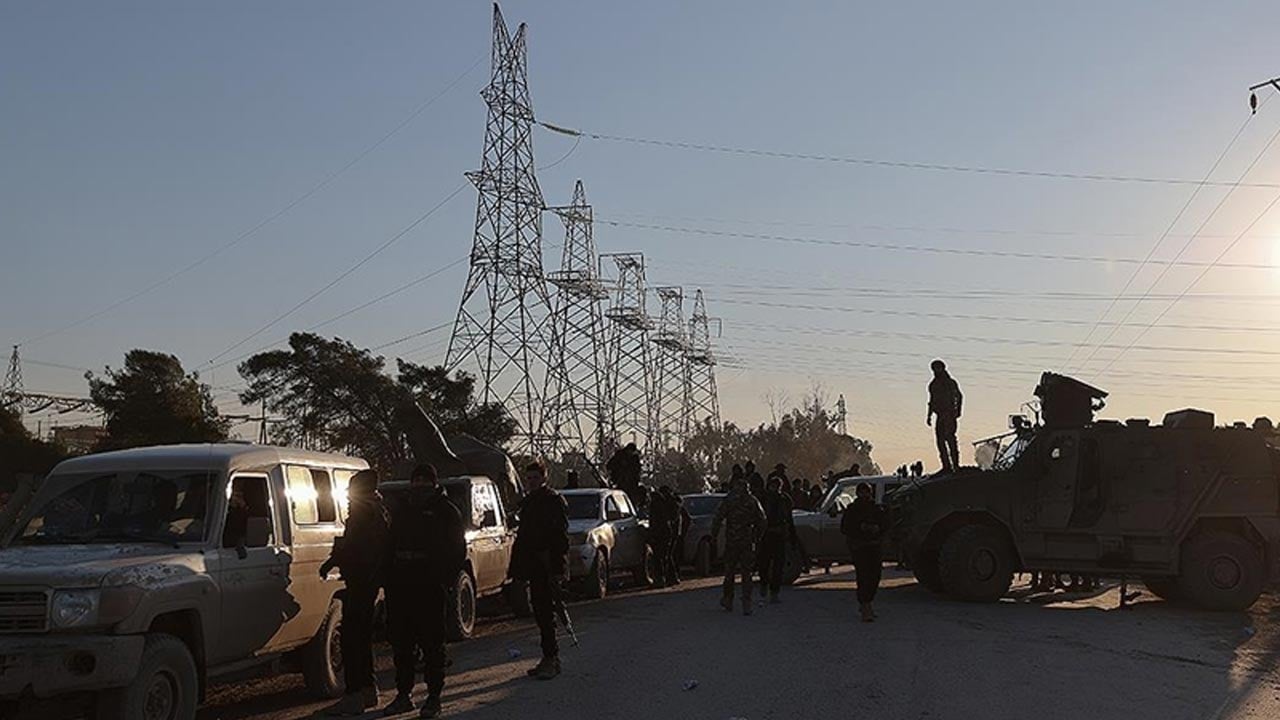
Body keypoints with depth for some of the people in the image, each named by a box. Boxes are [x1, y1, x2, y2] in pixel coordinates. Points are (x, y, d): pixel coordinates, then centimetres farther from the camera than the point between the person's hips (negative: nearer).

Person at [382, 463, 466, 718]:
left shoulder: (445, 510, 2)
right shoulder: (400, 509, 16)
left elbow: (457, 550, -1)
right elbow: (390, 544, 18)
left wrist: (445, 579, -11)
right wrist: (388, 578, 7)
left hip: (430, 588, -5)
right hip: (399, 586, 5)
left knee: (431, 643, -1)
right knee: (401, 642, 9)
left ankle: (434, 697, 6)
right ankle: (403, 694, 19)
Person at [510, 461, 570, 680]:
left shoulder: (555, 501, -7)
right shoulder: (528, 503, 18)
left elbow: (560, 537, -14)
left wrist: (558, 568, -20)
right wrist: (518, 569, 16)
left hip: (549, 569, -8)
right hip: (534, 568, 8)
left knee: (545, 613, -10)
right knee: (540, 613, 11)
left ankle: (551, 658, -6)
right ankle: (551, 658, 18)